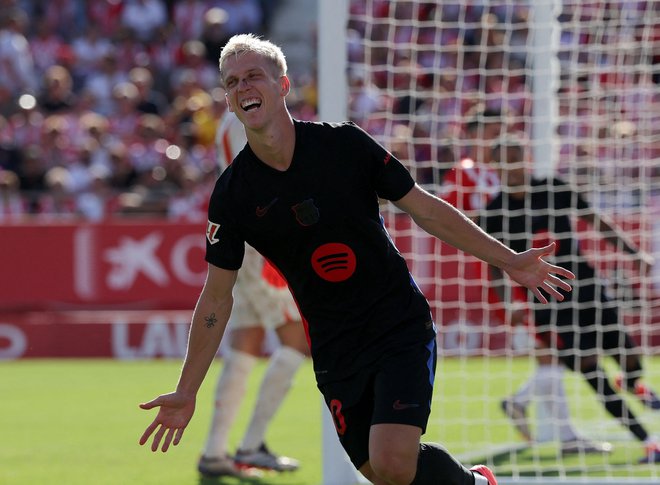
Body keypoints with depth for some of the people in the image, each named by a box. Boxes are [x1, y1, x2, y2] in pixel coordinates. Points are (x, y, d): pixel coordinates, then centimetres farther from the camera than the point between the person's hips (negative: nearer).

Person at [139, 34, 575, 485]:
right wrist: (186, 392, 2)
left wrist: (508, 259, -1)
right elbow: (217, 298, 4)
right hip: (336, 353, 3)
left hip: (402, 328, -3)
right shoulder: (233, 194, -4)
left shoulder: (343, 144, -9)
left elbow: (426, 210, 1)